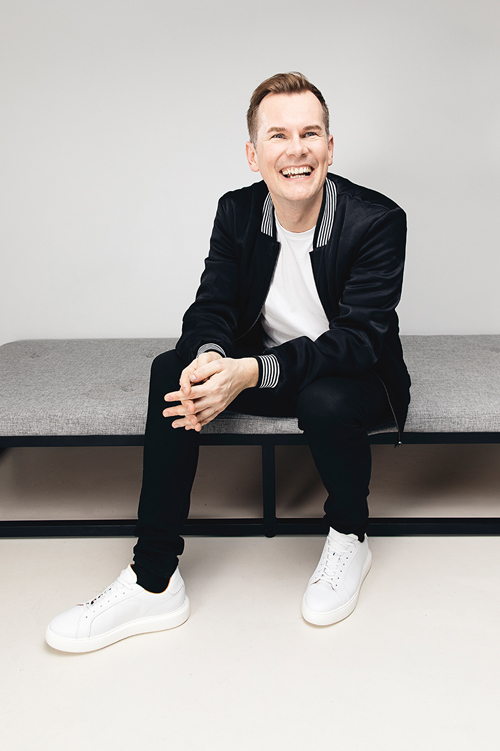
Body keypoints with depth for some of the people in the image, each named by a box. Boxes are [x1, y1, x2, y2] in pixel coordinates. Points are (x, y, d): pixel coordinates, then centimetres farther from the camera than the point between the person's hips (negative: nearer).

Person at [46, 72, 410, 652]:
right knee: (173, 371, -20)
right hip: (261, 369, 4)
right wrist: (210, 360, -34)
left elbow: (359, 337, -27)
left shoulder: (378, 220, -19)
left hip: (354, 378, -4)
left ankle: (349, 537, -3)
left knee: (325, 397, -38)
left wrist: (252, 372, -41)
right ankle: (154, 581, -17)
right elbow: (212, 307, -8)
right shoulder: (236, 212, -5)